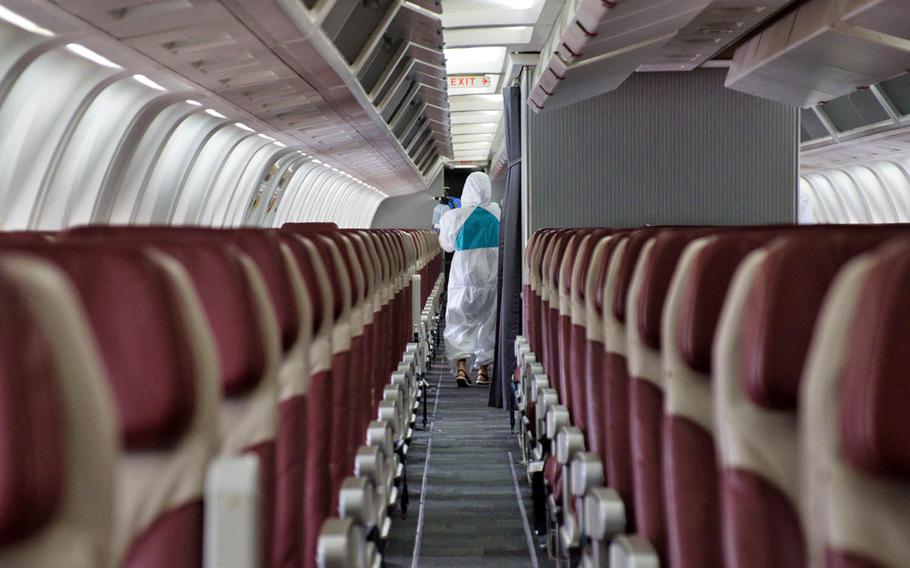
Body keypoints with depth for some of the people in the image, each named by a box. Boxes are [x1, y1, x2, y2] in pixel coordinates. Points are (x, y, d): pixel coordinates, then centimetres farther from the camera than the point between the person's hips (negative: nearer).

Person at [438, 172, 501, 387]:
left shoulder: (455, 215, -9)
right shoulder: (499, 213, -2)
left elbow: (447, 245, 6)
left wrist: (444, 222, 21)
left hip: (464, 274, -2)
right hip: (493, 276, 2)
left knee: (460, 321, 4)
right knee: (489, 321, 14)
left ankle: (461, 366, -13)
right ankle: (483, 368, 18)